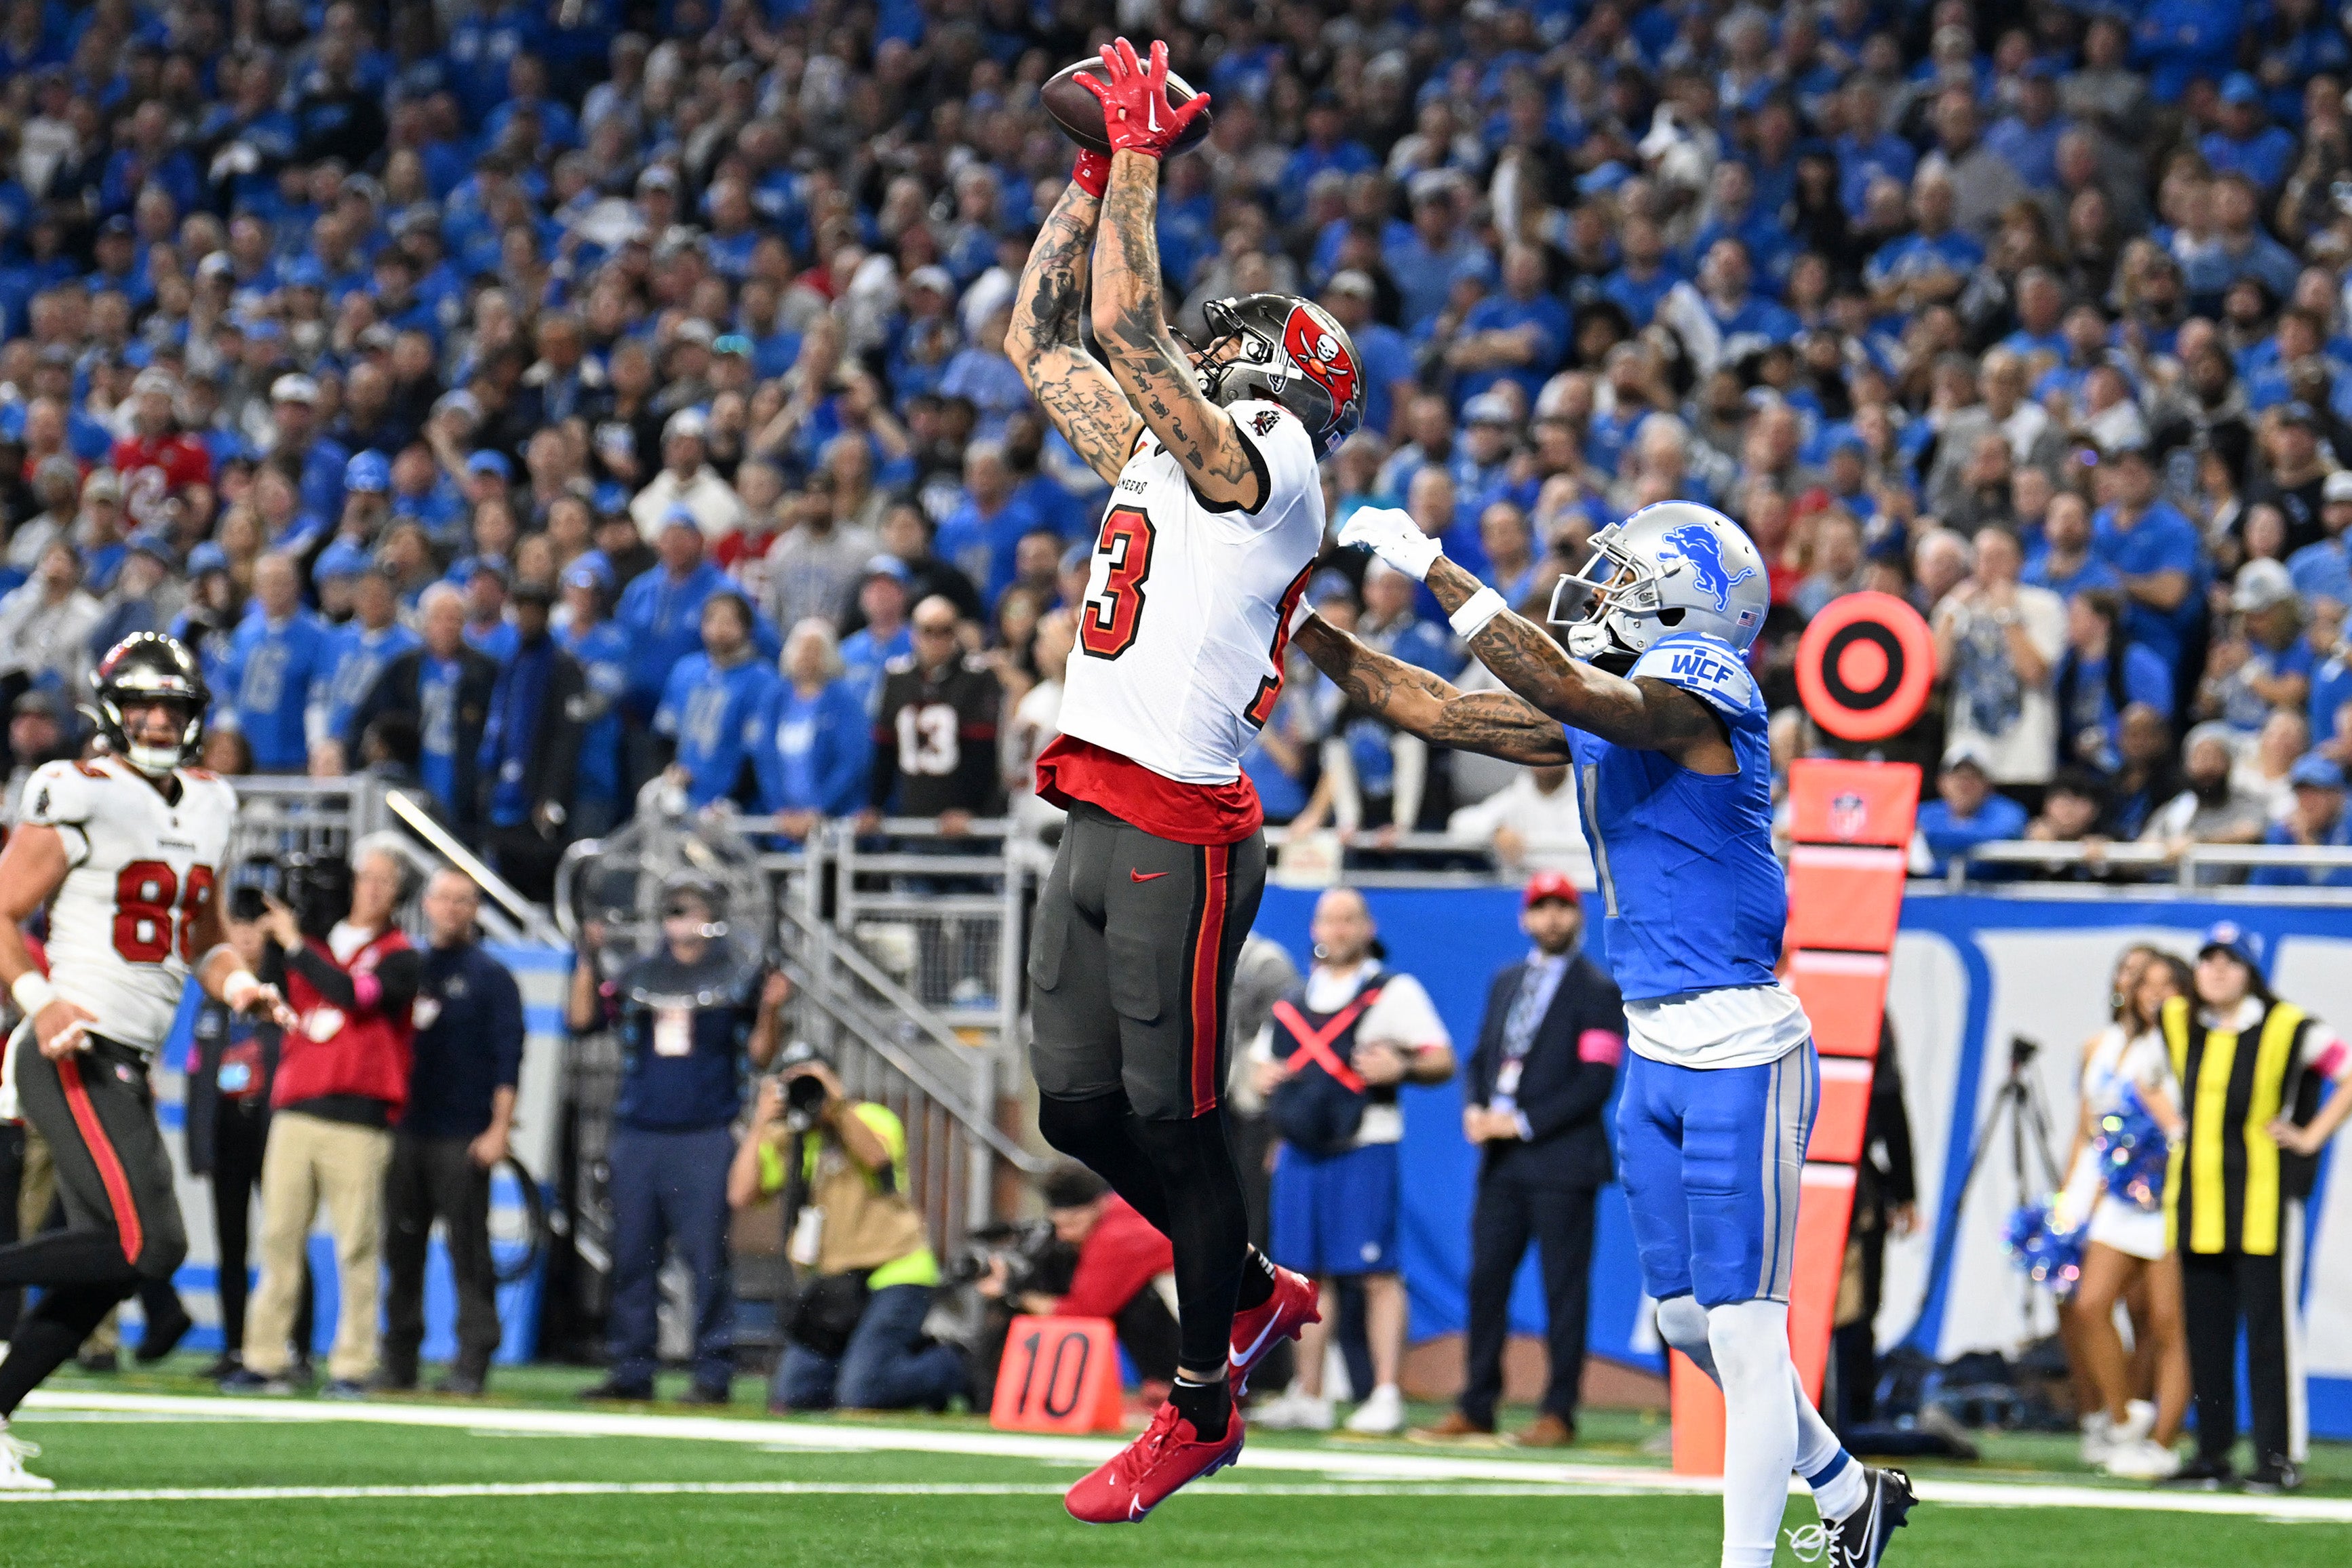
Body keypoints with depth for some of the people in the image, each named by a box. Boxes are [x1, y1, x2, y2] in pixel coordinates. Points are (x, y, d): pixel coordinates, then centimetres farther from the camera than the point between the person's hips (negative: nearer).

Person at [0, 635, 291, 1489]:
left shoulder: (204, 810, 16)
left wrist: (240, 986, 6)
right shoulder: (80, 801, -9)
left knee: (107, 1269, 6)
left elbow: (203, 940, 27)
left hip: (127, 1068, 9)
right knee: (148, 1243, -20)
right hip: (76, 1057, -9)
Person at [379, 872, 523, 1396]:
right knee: (400, 1246, 3)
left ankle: (473, 1361, -7)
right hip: (403, 1131, 5)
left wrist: (500, 1127, -11)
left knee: (468, 1248, -7)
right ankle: (399, 1358, 7)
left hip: (463, 1136, -5)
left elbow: (508, 1055, -2)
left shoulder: (490, 976, 4)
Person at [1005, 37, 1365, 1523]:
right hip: (1098, 826, 9)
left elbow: (1127, 332, -18)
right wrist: (1099, 172, 18)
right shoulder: (1160, 455, 18)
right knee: (1079, 1108, 9)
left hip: (1181, 831, -9)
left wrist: (1140, 156, -9)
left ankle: (1203, 1408, 8)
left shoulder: (1259, 464, -8)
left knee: (1171, 1119, -3)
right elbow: (1042, 340, 25)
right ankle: (1256, 1292, 29)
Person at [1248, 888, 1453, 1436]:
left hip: (1364, 1150, -6)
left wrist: (1400, 1068, -21)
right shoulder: (1293, 999, 19)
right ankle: (1308, 1397, 13)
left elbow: (1442, 1060, -2)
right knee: (1306, 1273, 7)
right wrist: (1264, 1078, 7)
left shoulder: (1395, 992, 2)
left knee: (1377, 1274, -9)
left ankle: (1386, 1396, -10)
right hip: (1299, 1153, 6)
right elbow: (1265, 1058, 30)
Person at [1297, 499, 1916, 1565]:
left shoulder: (1700, 691, -15)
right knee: (1686, 1319, 16)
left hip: (1739, 1053, -9)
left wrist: (1433, 570, -27)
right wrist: (1299, 627, 9)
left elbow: (1565, 690, -32)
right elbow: (1436, 712, 15)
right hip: (1655, 1049, 9)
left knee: (1742, 1326, -7)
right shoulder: (1604, 714, 11)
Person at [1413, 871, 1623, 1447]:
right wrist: (1474, 1110, -1)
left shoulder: (1598, 990, -4)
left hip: (1561, 1162, -6)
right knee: (1486, 1280, 6)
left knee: (1564, 1287, -3)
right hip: (1501, 1162, 6)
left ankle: (1558, 1413, 1)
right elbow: (1481, 1057, 20)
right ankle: (1476, 1406, 11)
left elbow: (1595, 1082, -11)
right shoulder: (1506, 981, 18)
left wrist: (1522, 1122, -15)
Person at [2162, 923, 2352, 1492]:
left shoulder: (2288, 1028, -6)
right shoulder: (2176, 1024, 9)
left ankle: (2280, 1455, -3)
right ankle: (2212, 1453, 13)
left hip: (2263, 1196, -5)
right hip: (2195, 1200, 5)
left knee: (2269, 1327, -6)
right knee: (2204, 1331, 7)